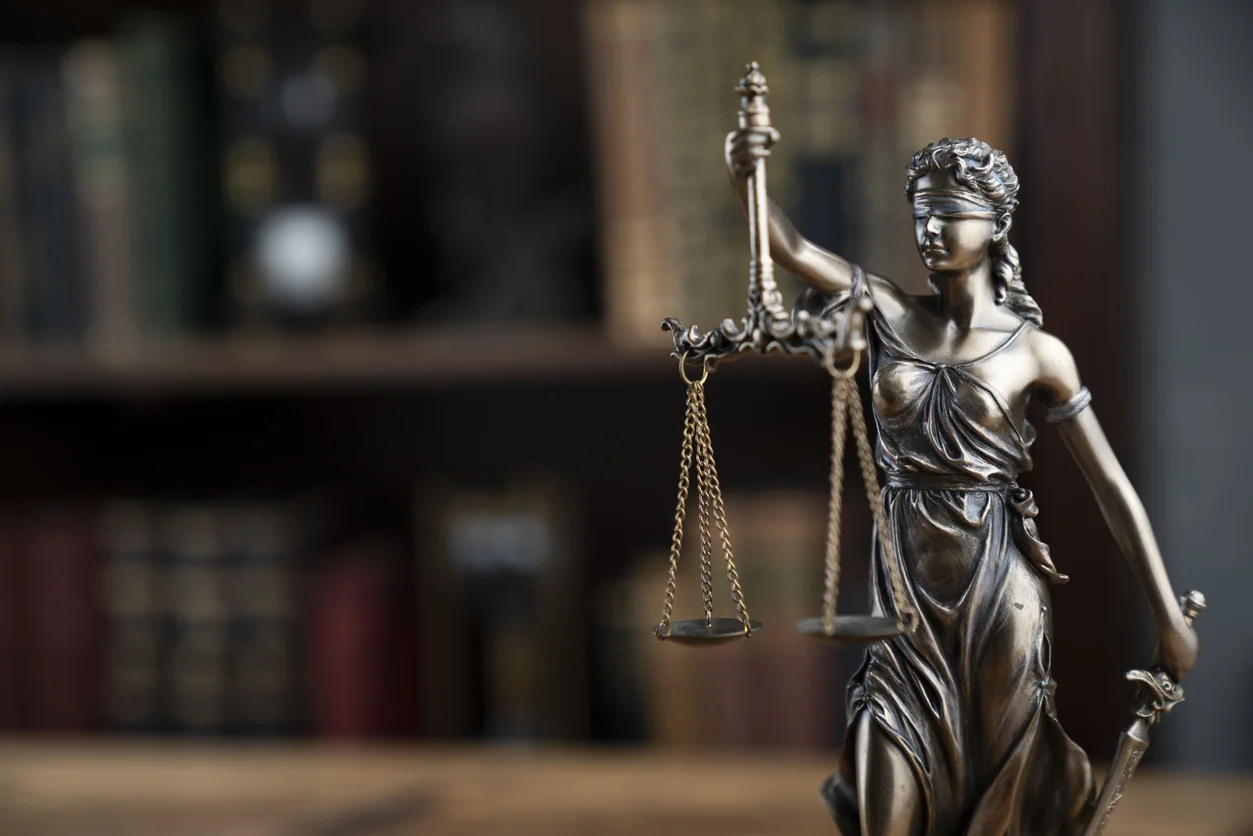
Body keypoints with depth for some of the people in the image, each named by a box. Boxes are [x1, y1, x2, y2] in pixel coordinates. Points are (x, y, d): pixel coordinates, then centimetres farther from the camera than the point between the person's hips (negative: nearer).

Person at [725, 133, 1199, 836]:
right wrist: (744, 176, -31)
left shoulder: (1038, 350, -2)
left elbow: (1111, 485, -1)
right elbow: (791, 248, -10)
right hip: (906, 580, 2)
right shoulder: (890, 315, 4)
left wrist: (1170, 617, -4)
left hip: (998, 585, -2)